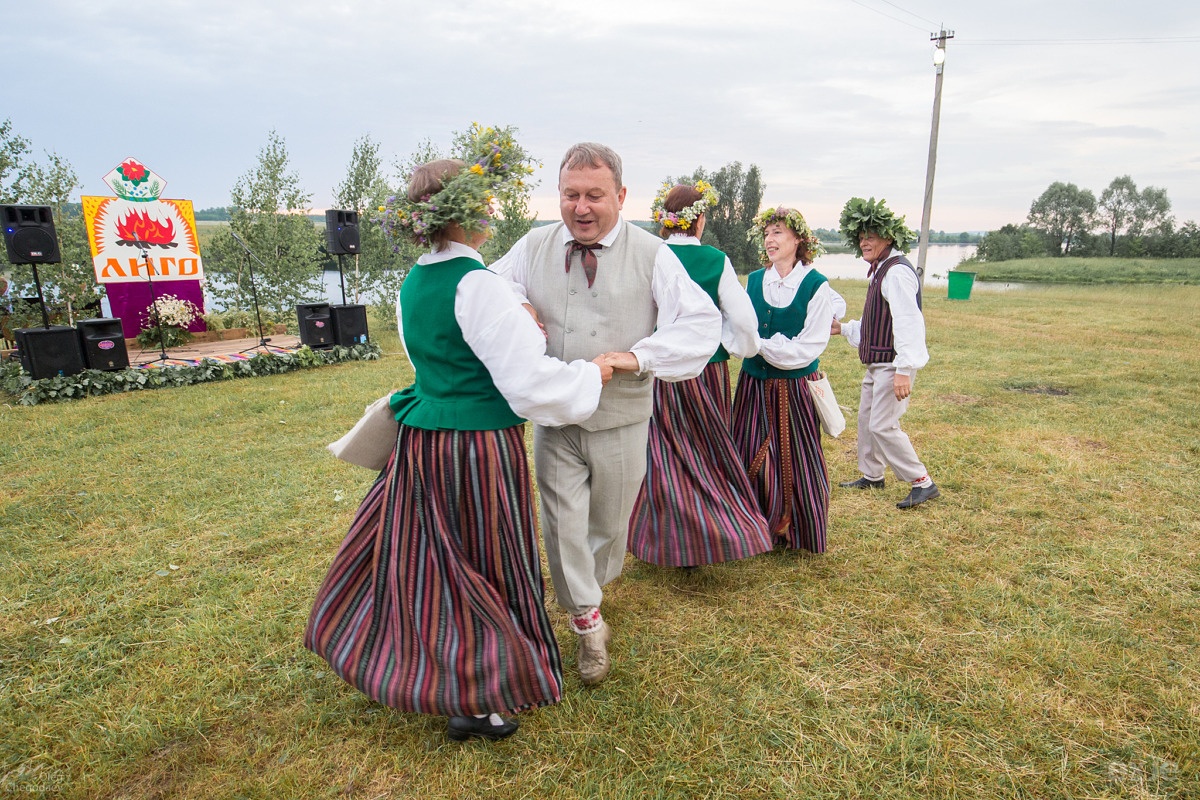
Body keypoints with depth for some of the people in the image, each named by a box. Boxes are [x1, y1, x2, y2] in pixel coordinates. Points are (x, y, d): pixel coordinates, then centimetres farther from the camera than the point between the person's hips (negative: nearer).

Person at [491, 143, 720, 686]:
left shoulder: (652, 254, -6)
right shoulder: (534, 246, 2)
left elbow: (702, 322, -12)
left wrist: (638, 357, -25)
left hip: (621, 420, -1)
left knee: (610, 523, 18)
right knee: (563, 523, 4)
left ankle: (588, 593, 49)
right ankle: (588, 622, 26)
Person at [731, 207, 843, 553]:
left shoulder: (816, 286, -8)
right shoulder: (753, 281, 5)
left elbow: (809, 348, -13)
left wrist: (761, 344, -14)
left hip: (795, 387, -3)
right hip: (754, 384, 4)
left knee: (795, 461, 7)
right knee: (752, 458, 6)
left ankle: (795, 531, 27)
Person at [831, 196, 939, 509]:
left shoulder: (897, 272, -17)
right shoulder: (879, 272, 15)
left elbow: (908, 323, -24)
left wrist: (904, 370, -28)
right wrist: (843, 328, 17)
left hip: (893, 364, -10)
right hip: (877, 363, 10)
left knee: (883, 425, -10)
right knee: (866, 417, 17)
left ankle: (923, 483, 1)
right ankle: (871, 475, 33)